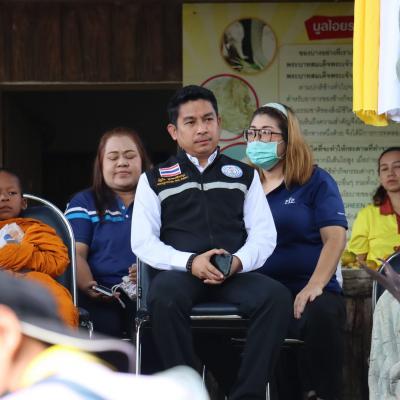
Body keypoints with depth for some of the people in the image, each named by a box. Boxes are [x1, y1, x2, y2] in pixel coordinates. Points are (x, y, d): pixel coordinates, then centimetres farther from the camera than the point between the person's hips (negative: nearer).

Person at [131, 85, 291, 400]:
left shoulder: (244, 175, 20)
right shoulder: (155, 180, 15)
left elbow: (264, 235, 11)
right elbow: (143, 242, 4)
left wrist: (238, 262, -12)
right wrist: (189, 262, -14)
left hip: (235, 277, 2)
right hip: (181, 274, -1)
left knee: (277, 296, -31)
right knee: (164, 297, -38)